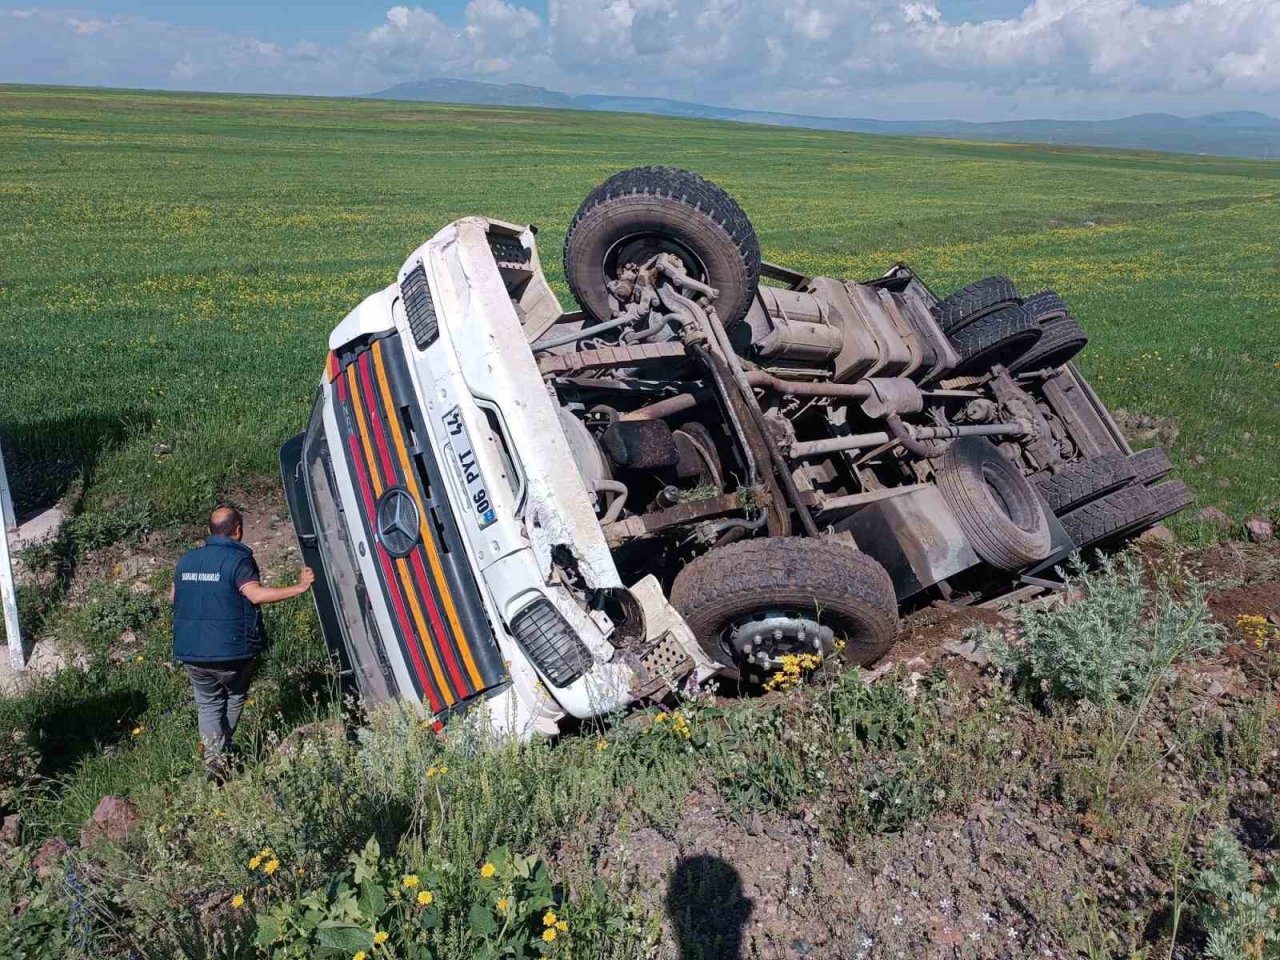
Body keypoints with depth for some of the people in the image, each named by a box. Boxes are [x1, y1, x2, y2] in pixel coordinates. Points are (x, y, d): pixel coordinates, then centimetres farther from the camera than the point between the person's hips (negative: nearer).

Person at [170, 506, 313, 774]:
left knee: (208, 703, 16)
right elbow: (256, 594, -24)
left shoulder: (187, 559, 9)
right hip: (229, 650, -4)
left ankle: (212, 751, -2)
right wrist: (299, 587, -20)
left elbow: (173, 596, 20)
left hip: (190, 651, 5)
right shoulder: (237, 559, -10)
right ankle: (221, 752, 17)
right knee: (235, 697, 19)